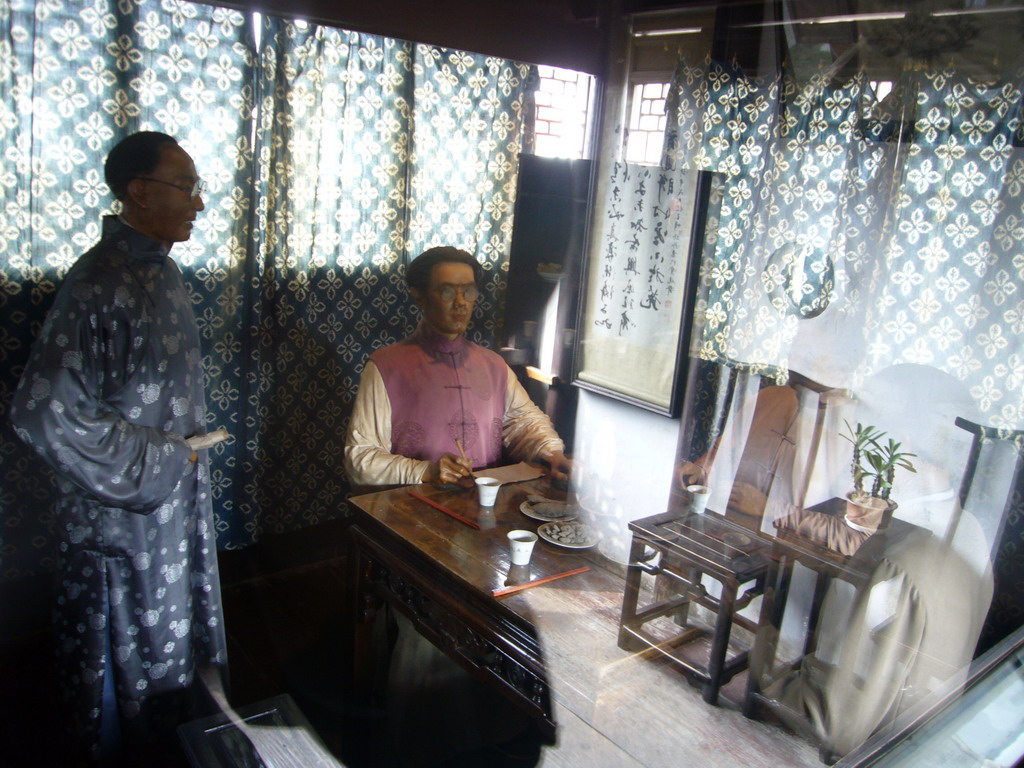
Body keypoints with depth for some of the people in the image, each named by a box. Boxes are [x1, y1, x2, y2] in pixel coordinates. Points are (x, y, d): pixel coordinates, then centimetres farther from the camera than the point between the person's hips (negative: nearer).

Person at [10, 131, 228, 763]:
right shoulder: (100, 282, -23)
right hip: (124, 509, -9)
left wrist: (187, 447, 8)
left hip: (176, 498, 9)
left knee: (175, 651, 25)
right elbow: (44, 412, -30)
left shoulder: (160, 267, 6)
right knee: (130, 666, 12)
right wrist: (158, 457, -21)